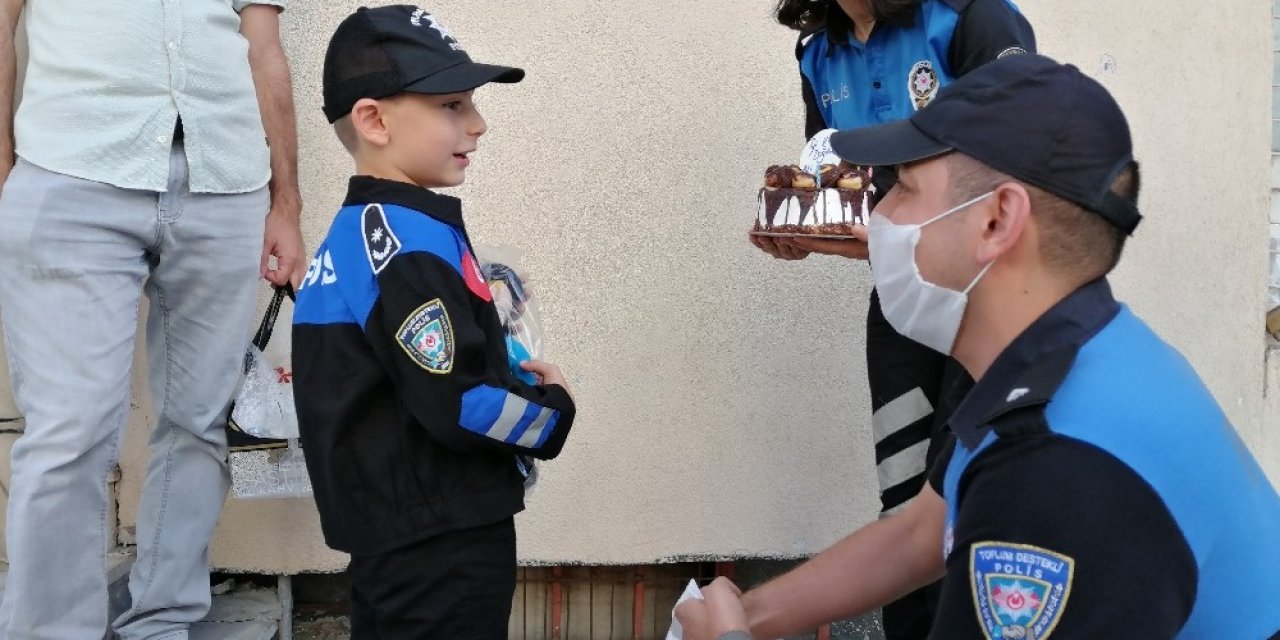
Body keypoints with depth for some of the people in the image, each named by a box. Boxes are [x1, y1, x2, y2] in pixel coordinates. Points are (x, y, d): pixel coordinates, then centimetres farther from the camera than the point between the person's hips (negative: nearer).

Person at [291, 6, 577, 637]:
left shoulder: (356, 232, 12)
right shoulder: (413, 242, -19)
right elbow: (460, 403, -24)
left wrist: (506, 375, 12)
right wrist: (552, 409, -7)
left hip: (393, 536, 10)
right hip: (442, 541, -10)